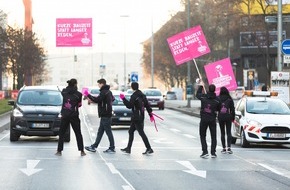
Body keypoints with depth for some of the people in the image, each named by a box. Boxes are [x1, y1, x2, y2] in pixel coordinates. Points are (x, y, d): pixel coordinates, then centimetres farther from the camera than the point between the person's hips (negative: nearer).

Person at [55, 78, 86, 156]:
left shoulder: (64, 92, -2)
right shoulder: (78, 94, -8)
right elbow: (79, 104, 0)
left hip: (64, 116, 2)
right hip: (74, 116, -2)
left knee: (61, 133, 11)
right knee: (78, 134, 9)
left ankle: (59, 151, 7)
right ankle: (81, 151, 7)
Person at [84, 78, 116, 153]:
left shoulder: (104, 92, -16)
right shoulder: (108, 91, 14)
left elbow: (97, 100, -27)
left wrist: (88, 95, -18)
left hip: (105, 115, -10)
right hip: (106, 114, 10)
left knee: (108, 131, -6)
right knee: (100, 131, 12)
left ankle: (112, 148, -2)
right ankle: (94, 146, 16)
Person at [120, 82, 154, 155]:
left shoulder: (134, 96, -15)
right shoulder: (142, 95, 12)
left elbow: (129, 105, -19)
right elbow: (147, 105, 14)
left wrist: (123, 98, -11)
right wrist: (150, 114, 19)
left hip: (137, 118, -9)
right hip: (141, 117, 9)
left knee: (141, 133, -8)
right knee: (131, 131, 15)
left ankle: (149, 149, -9)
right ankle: (128, 148, 18)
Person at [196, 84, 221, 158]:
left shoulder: (203, 97, -6)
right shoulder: (217, 100, -6)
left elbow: (197, 94, 16)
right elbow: (218, 109, 5)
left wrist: (201, 86, 27)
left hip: (204, 119, 0)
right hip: (212, 120, 0)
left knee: (202, 136, 9)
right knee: (213, 136, 10)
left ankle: (205, 151, -3)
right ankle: (213, 152, 5)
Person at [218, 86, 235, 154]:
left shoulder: (218, 98, -3)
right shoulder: (230, 99, -2)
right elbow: (232, 109, 1)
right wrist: (233, 117, 8)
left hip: (220, 117, 0)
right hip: (228, 117, 0)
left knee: (222, 133, 7)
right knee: (229, 132, 3)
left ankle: (224, 148, 5)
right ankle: (229, 147, -11)